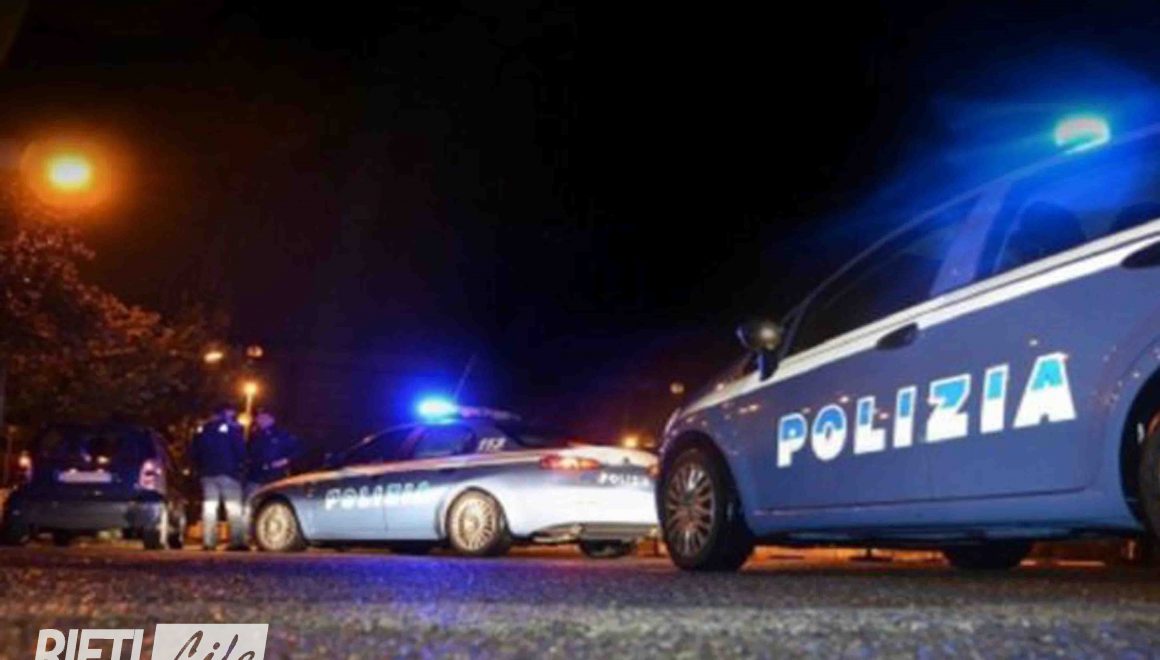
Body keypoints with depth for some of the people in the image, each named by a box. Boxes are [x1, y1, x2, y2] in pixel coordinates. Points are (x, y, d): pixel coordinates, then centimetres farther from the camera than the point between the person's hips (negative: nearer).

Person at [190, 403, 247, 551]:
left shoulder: (202, 430, 15)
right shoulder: (231, 428, -2)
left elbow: (194, 453, 15)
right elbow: (240, 450, -7)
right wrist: (239, 465, 10)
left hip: (207, 473, 5)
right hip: (228, 473, -5)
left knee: (209, 507, 5)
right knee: (233, 507, -6)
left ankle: (209, 542, -1)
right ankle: (237, 541, -14)